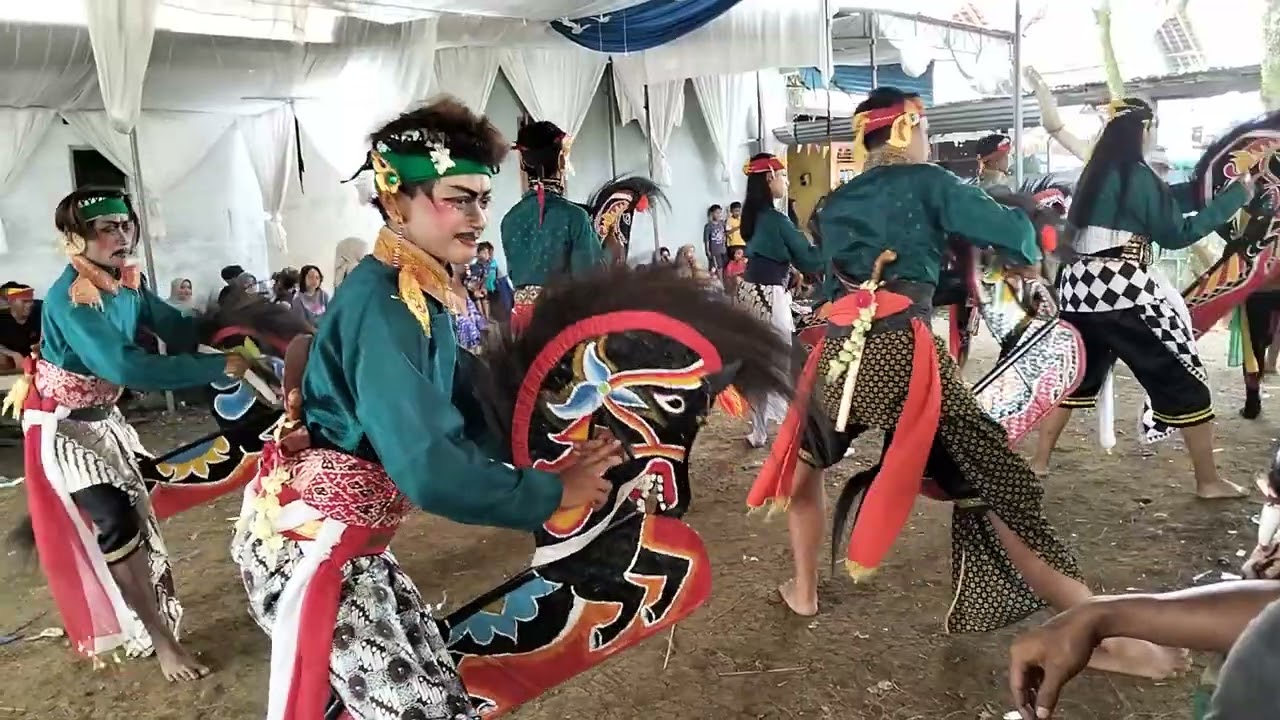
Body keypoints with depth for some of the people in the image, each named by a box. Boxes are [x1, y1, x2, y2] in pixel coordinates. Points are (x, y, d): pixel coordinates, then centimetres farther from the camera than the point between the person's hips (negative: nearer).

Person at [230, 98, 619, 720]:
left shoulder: (423, 295, 4)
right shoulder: (382, 304, -25)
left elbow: (466, 414, 6)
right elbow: (429, 469, -34)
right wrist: (553, 493, -23)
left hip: (347, 544, 9)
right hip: (304, 546, -9)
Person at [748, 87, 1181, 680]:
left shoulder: (836, 204, 19)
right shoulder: (925, 182, 6)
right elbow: (1011, 230, 1)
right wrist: (1025, 259, 24)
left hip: (841, 349, 4)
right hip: (903, 353, -4)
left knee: (807, 456, 30)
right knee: (992, 488, -1)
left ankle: (803, 590, 36)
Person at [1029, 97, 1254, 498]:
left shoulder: (1093, 174, 12)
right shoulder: (1138, 176, -8)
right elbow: (1176, 234, -5)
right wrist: (1237, 195, 0)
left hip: (1081, 285, 7)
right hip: (1125, 290, -7)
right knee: (1183, 378, 4)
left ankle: (1039, 462, 16)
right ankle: (1208, 481, 10)